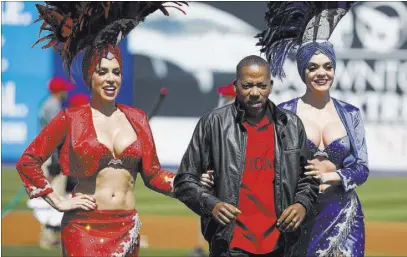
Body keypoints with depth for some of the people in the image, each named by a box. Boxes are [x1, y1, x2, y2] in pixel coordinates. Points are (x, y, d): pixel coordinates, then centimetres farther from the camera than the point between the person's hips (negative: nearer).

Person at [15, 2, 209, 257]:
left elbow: (153, 174, 10)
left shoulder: (136, 118, 10)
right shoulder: (72, 119, 0)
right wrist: (58, 201, -3)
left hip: (126, 228, 3)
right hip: (85, 228, -3)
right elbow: (28, 161, 2)